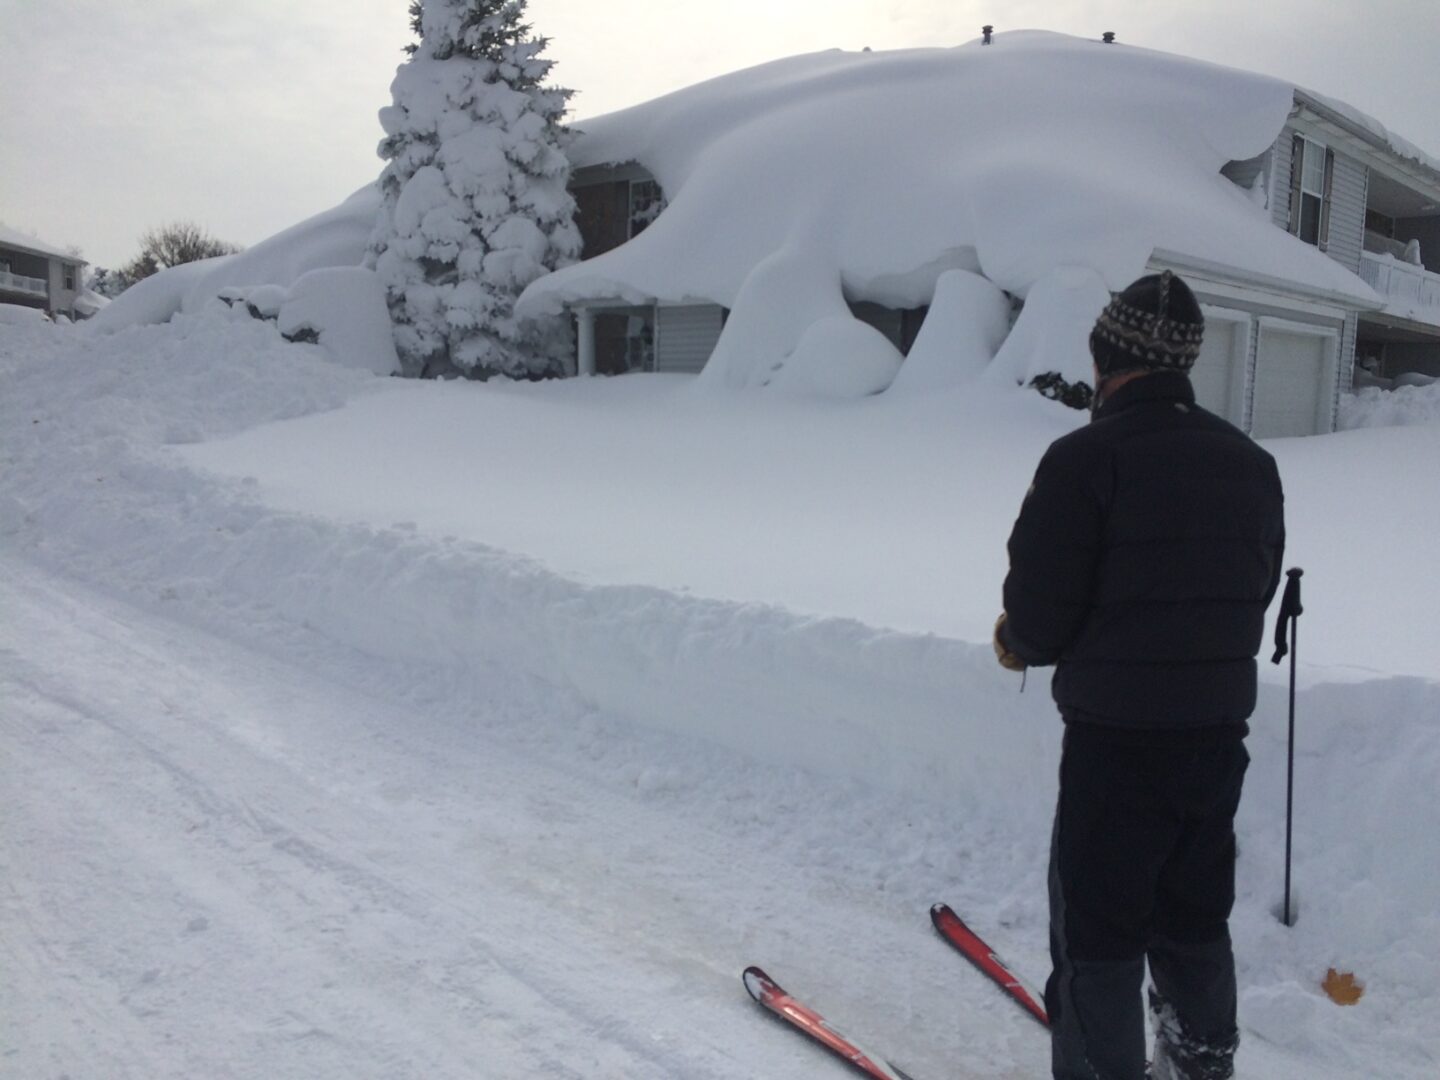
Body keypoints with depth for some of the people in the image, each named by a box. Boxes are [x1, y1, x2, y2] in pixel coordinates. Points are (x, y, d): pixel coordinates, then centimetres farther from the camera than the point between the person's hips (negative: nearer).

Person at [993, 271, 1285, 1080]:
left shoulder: (1087, 457, -17)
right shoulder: (1251, 461, 6)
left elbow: (1040, 615, -17)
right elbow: (1255, 591, 12)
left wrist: (1019, 643, 4)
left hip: (1117, 734, -7)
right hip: (1220, 725, 7)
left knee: (1098, 928, 5)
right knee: (1196, 918, 22)